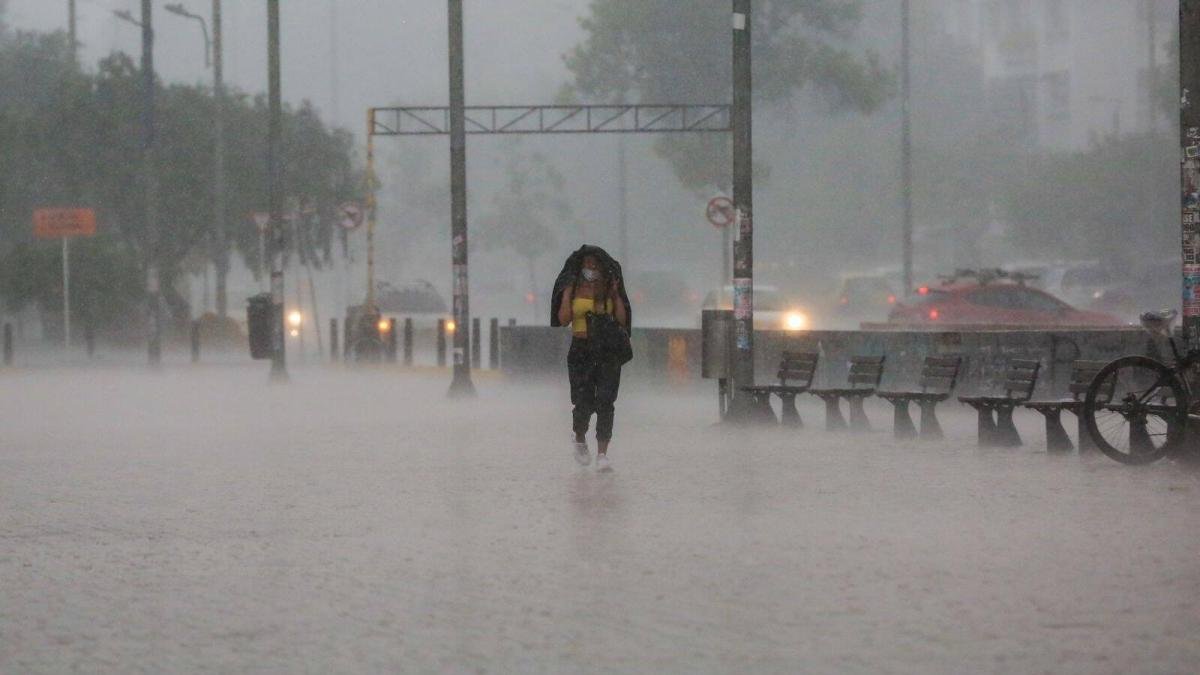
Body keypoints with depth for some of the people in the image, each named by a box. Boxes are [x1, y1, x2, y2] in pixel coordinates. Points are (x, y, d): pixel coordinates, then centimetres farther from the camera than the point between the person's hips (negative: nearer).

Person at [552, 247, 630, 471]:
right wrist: (567, 294, -9)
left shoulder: (609, 289, 7)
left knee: (605, 402, -9)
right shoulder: (574, 289, 4)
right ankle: (580, 441, 26)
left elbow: (622, 320, 1)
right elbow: (563, 320, -4)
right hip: (581, 349, -1)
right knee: (583, 403, -4)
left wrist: (615, 293, -4)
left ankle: (602, 455, -9)